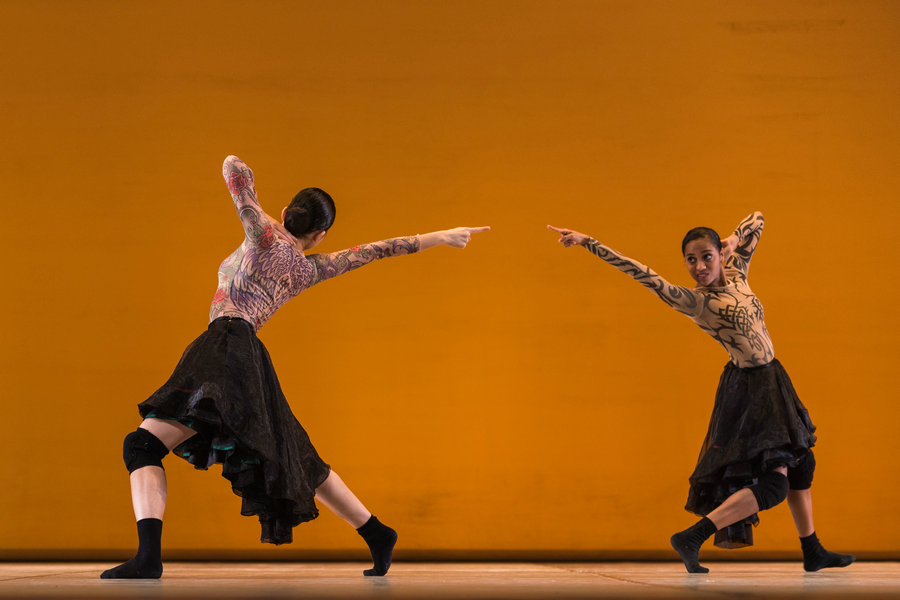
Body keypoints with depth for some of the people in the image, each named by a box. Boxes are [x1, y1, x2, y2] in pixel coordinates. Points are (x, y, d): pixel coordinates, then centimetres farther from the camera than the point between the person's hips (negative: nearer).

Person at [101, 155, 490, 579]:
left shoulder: (265, 234, 2)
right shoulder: (310, 270, 16)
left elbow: (233, 168, 3)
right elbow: (377, 250, 23)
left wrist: (238, 167, 27)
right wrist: (439, 237, 31)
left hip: (226, 348, -7)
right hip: (253, 369, 7)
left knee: (143, 444, -14)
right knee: (300, 463, 19)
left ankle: (148, 556, -33)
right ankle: (378, 535, 25)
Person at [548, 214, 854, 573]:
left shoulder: (736, 275, 2)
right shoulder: (694, 301, -17)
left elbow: (756, 219, 14)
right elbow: (642, 274, -25)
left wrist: (736, 239, -6)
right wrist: (586, 242, -31)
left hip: (771, 382, 8)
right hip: (747, 387, -8)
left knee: (799, 463, 18)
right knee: (773, 484, -13)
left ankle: (813, 553, 33)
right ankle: (692, 538, -10)